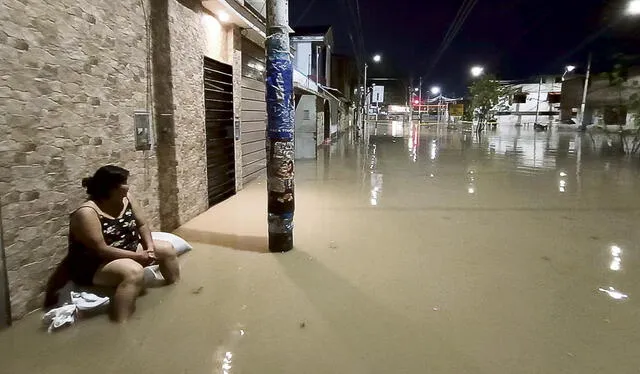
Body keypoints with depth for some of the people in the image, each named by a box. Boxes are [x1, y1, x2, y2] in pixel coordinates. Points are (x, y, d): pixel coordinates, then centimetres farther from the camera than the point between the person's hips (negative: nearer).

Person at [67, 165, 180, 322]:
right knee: (134, 271, -36)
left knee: (167, 249, 5)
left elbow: (142, 225, 5)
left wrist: (150, 247, -12)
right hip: (95, 265, -8)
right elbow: (101, 250, -29)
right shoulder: (87, 213, -27)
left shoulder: (126, 199, -4)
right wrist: (137, 256, -26)